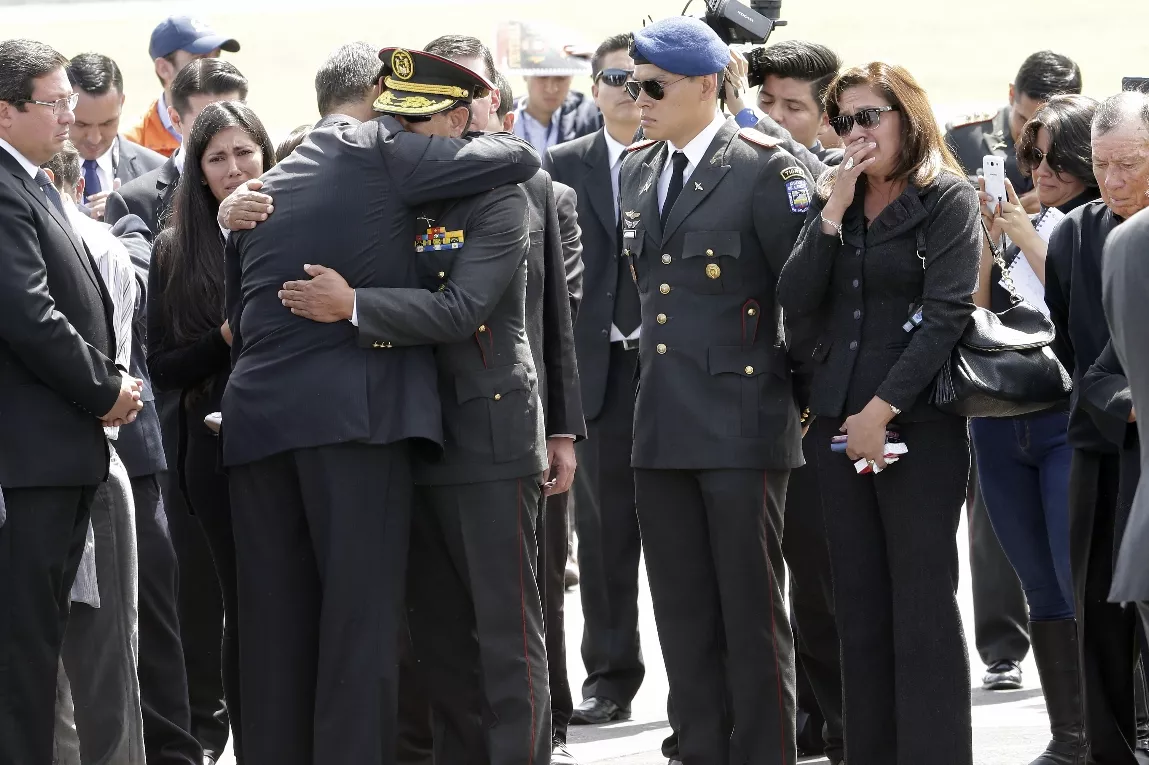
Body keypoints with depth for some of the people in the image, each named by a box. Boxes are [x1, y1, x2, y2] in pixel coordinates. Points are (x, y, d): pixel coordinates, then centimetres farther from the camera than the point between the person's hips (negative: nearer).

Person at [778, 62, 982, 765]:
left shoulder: (948, 200, -2)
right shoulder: (834, 202, 14)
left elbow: (946, 315, -11)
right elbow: (797, 303, 4)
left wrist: (883, 409, -15)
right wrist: (832, 216, -7)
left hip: (919, 423, -6)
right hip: (839, 420, 6)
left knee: (923, 608, -6)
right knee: (861, 607, 5)